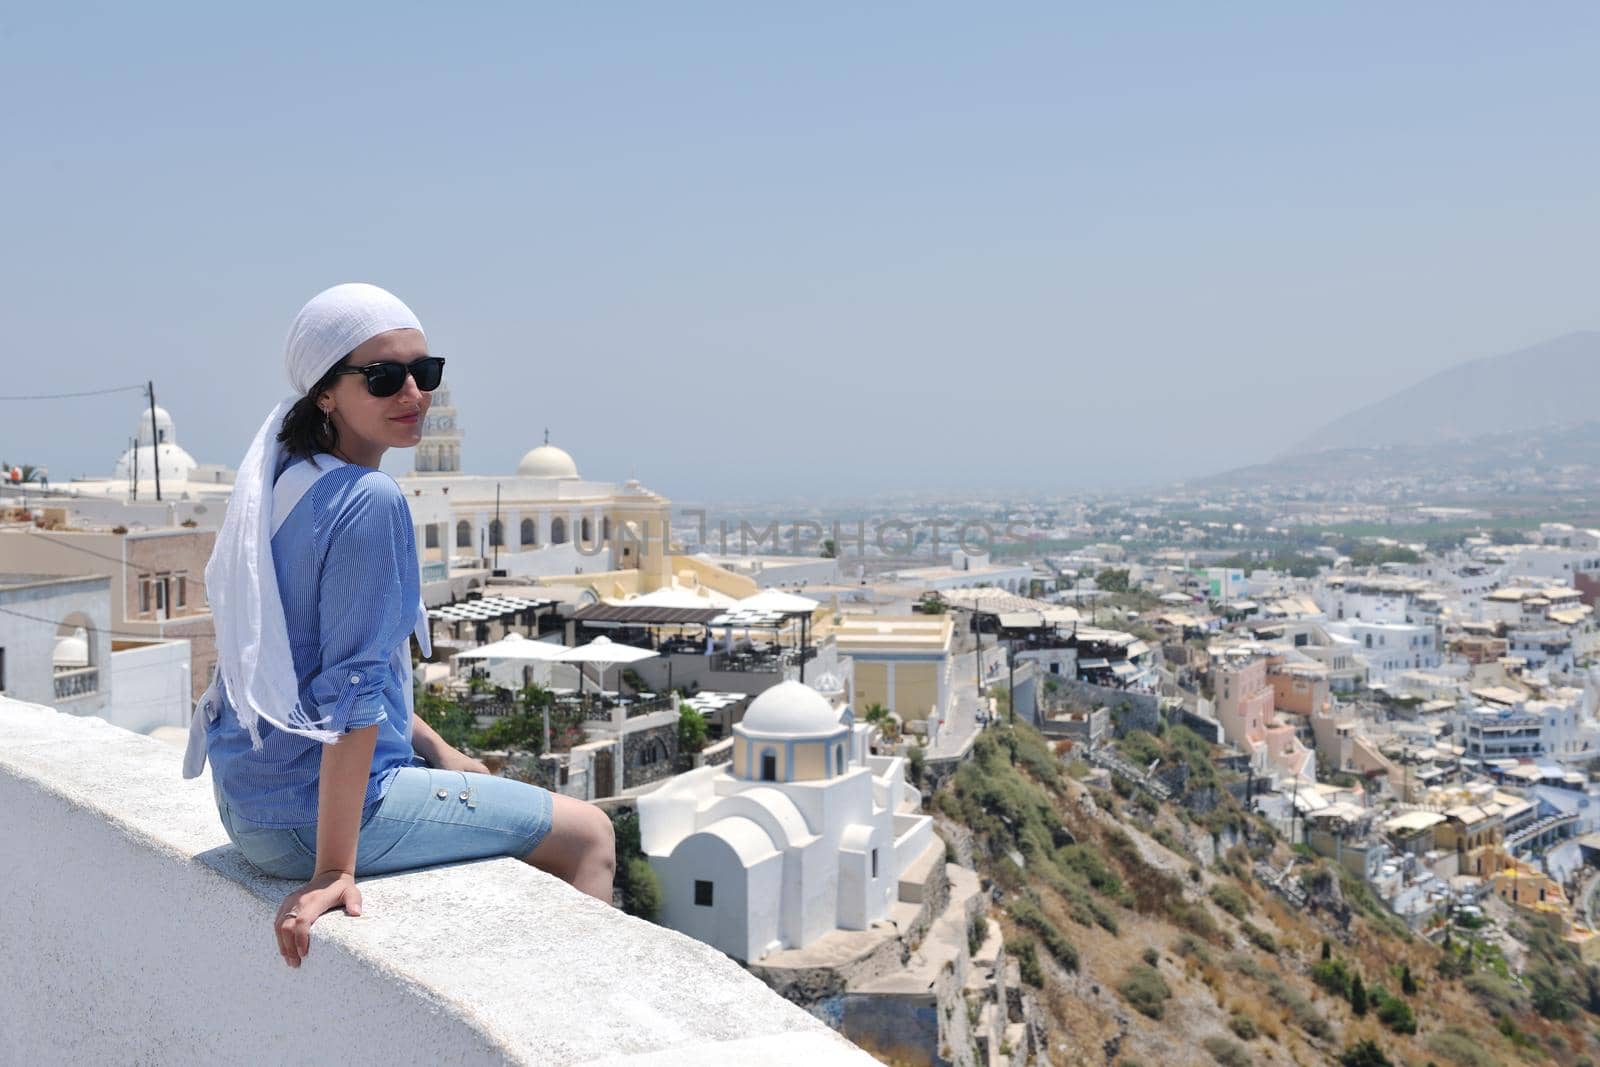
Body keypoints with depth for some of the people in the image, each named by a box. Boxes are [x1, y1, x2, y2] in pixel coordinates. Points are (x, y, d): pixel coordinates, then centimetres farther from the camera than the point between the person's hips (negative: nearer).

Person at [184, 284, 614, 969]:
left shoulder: (283, 480, 7)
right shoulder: (369, 502, -22)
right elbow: (352, 689, -26)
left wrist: (437, 751, 15)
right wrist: (335, 869, -25)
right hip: (311, 816, -9)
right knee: (589, 835, 5)